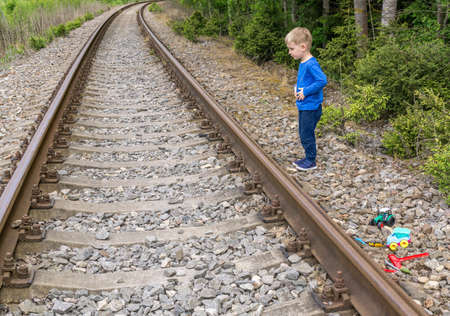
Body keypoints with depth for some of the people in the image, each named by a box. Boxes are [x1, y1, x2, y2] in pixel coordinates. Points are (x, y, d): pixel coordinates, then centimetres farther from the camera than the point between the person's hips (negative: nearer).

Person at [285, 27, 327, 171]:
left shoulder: (311, 64, -22)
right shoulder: (302, 63, 8)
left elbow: (322, 80, -31)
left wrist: (305, 91, -24)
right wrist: (296, 88, 6)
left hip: (311, 107, -10)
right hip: (303, 106, 10)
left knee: (307, 135, 1)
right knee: (303, 133, 19)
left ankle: (311, 161, 15)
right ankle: (308, 158, 32)